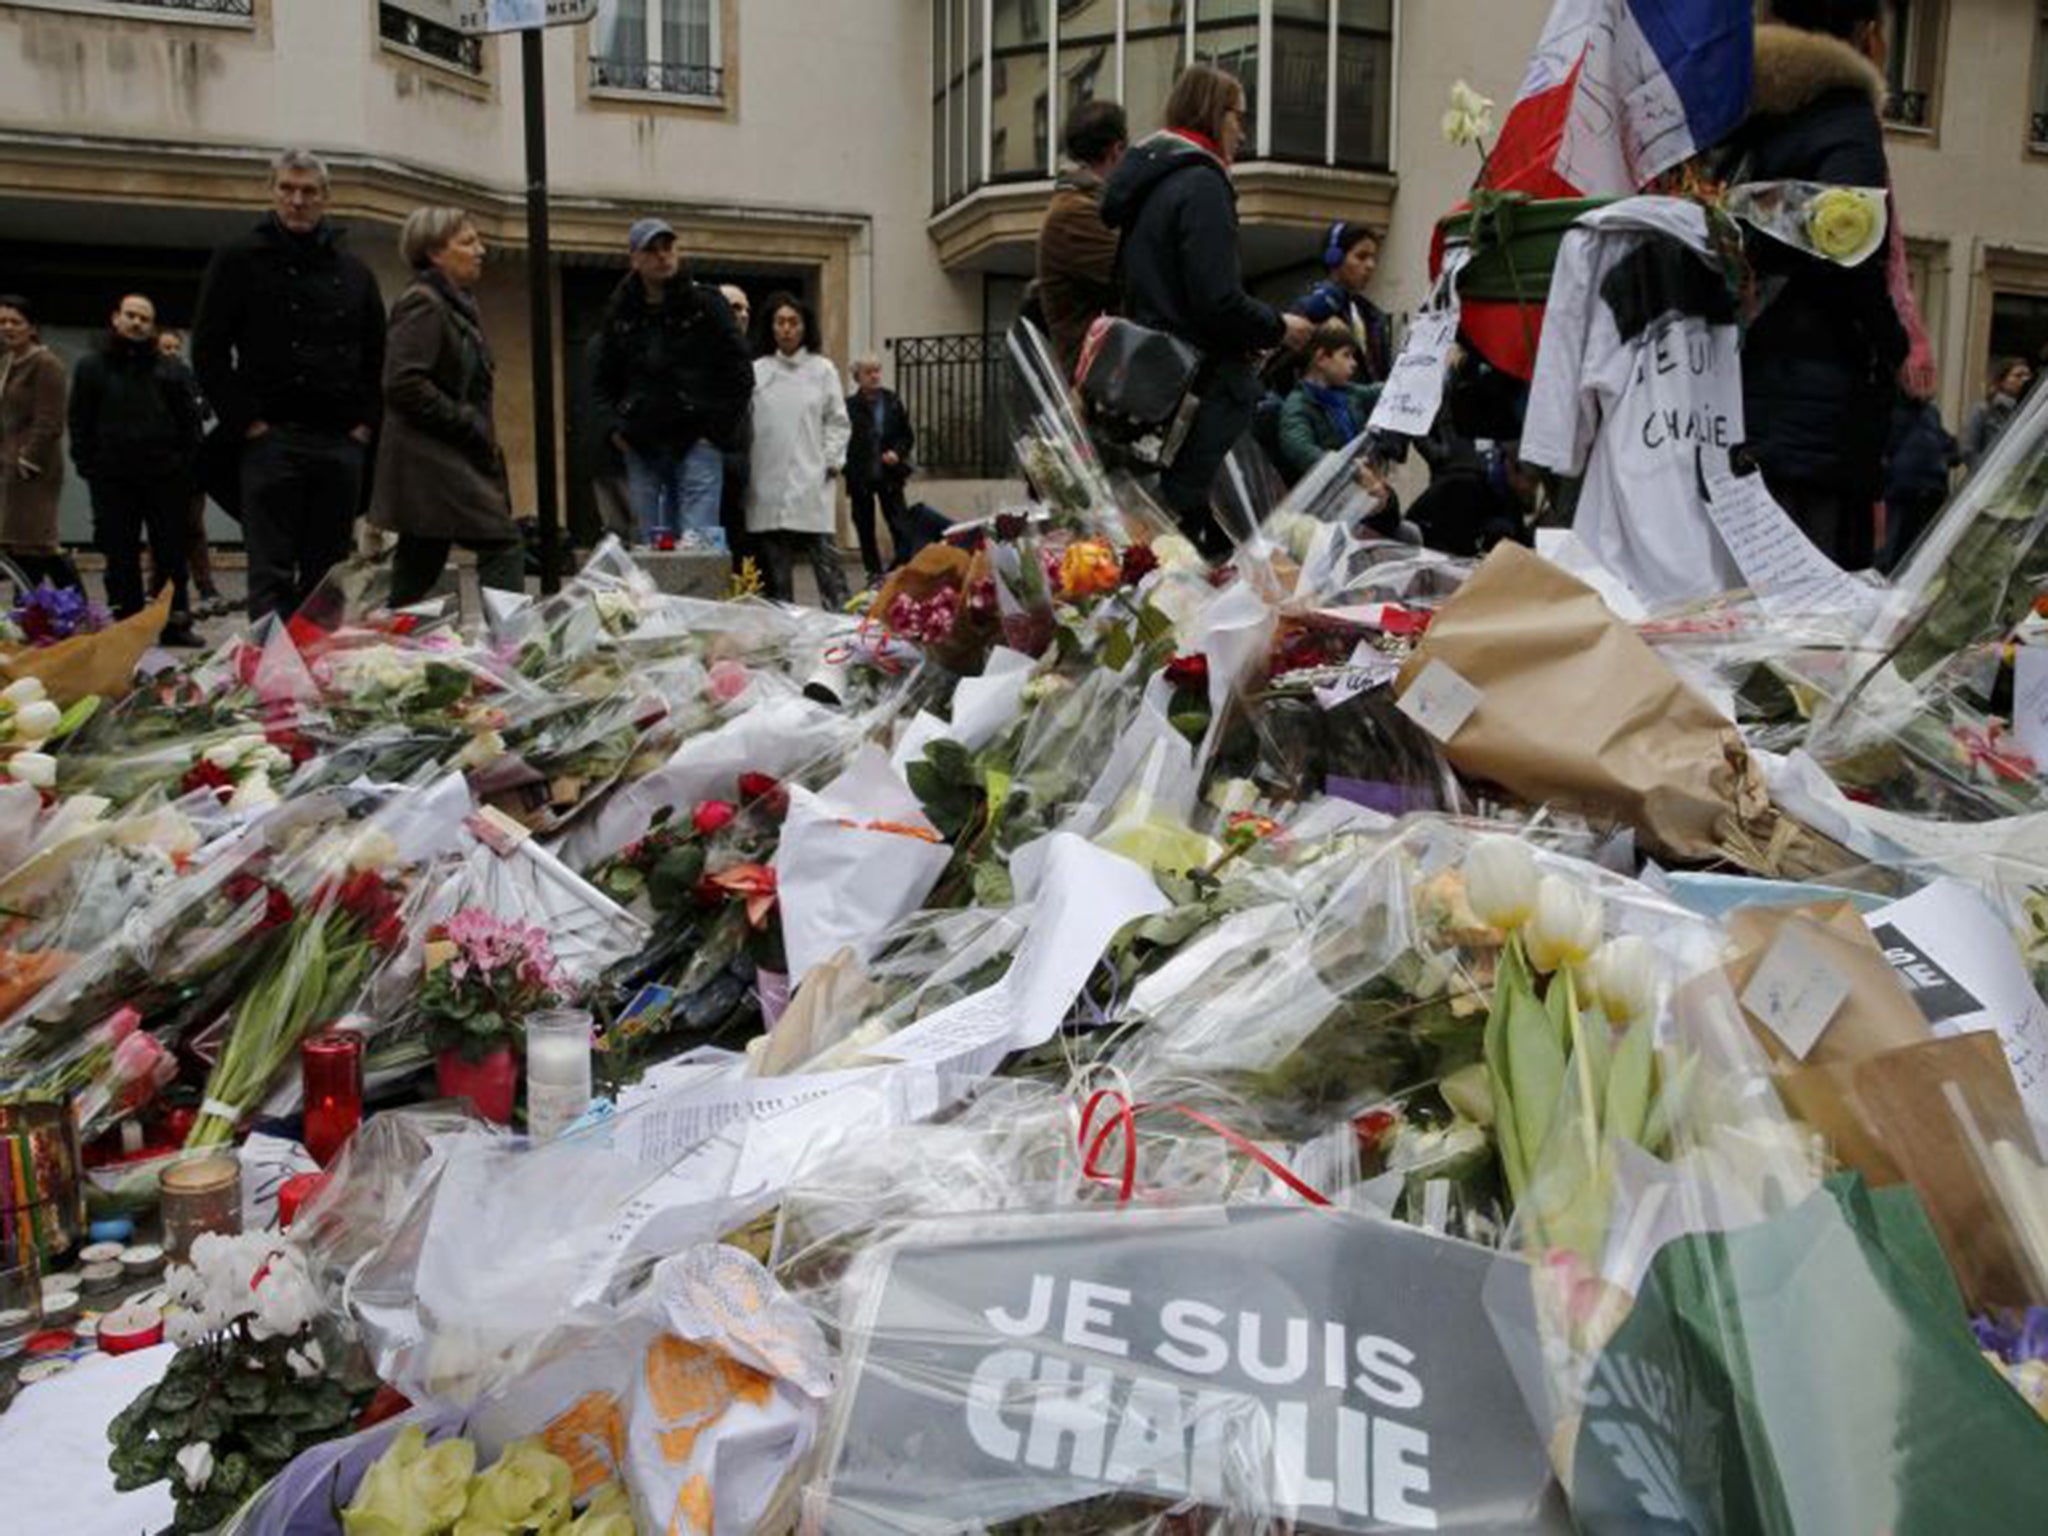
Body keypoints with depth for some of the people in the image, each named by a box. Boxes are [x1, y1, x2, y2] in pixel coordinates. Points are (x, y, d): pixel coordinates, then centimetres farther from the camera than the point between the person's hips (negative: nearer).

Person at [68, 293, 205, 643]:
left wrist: (186, 464, -3)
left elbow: (190, 421, 6)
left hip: (166, 478, 0)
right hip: (112, 479, 0)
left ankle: (176, 623, 10)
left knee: (171, 554, 3)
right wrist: (88, 466, -2)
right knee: (121, 558, 3)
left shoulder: (171, 369, 9)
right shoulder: (91, 367, 10)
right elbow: (80, 424, 8)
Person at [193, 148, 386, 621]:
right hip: (271, 438, -3)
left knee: (328, 577, 7)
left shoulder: (354, 273, 15)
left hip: (341, 443, 4)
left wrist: (365, 425, 5)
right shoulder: (239, 260, 4)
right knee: (272, 576, -7)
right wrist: (248, 423, -8)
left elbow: (378, 358, 18)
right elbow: (208, 353, 0)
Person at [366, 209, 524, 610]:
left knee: (420, 564, 10)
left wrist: (481, 432, 13)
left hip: (450, 458, 10)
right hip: (432, 460, -10)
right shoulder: (422, 304, -10)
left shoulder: (456, 304, 20)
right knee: (504, 545, -14)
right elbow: (404, 384, -20)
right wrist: (471, 426, -16)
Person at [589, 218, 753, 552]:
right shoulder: (620, 313, 11)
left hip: (697, 441, -4)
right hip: (642, 446, 4)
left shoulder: (706, 304, 1)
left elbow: (739, 375, 0)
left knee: (699, 542, -12)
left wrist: (716, 430, -7)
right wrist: (614, 426, 5)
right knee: (652, 545, 5)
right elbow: (603, 381, 20)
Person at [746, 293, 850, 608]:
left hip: (811, 482, -1)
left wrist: (832, 462, -2)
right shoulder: (756, 370, 10)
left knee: (824, 555, -7)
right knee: (774, 564, 4)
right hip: (768, 483, 2)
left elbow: (838, 421, 8)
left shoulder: (822, 369, 8)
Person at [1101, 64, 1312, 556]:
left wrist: (1251, 334, 17)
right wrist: (1278, 328, -2)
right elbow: (1219, 301, -20)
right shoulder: (1200, 184, -12)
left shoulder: (1145, 180, 16)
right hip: (1207, 385, -10)